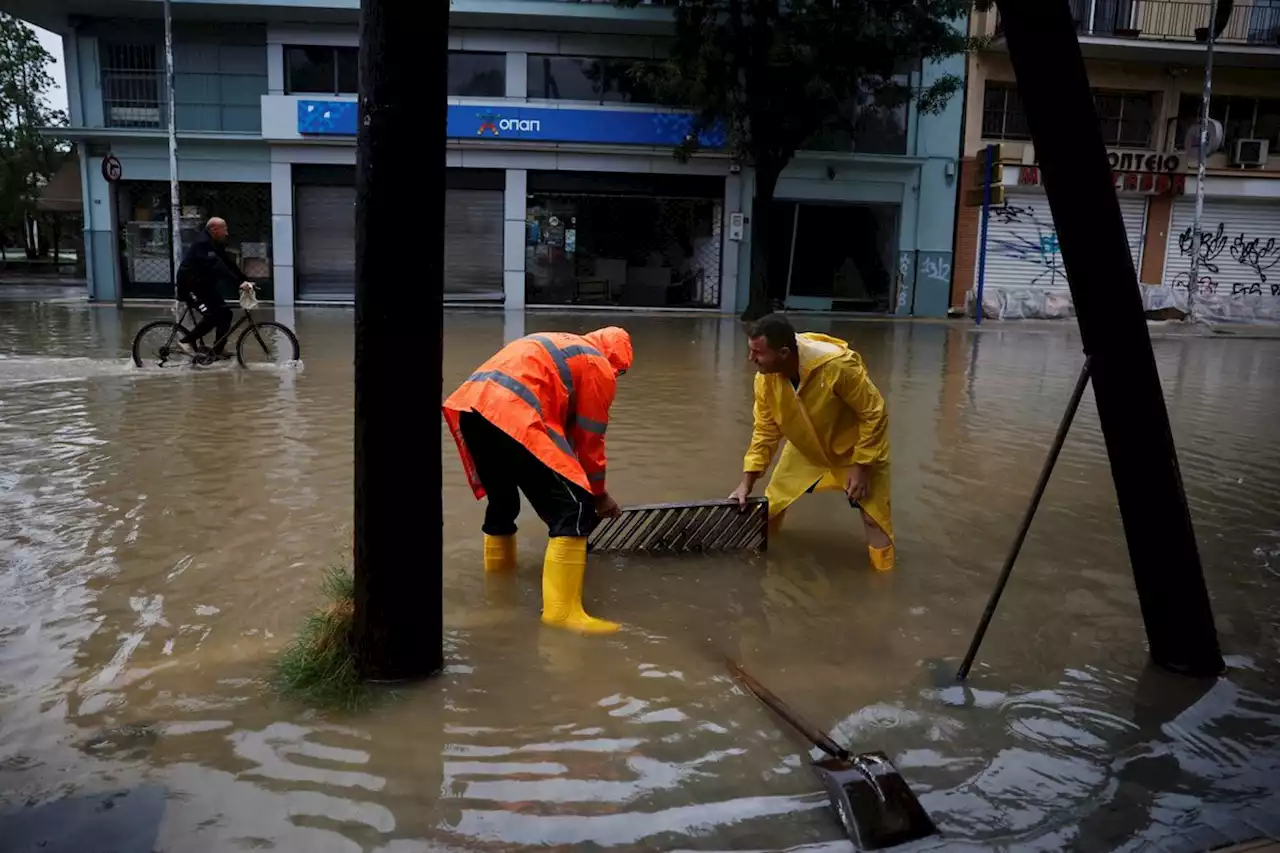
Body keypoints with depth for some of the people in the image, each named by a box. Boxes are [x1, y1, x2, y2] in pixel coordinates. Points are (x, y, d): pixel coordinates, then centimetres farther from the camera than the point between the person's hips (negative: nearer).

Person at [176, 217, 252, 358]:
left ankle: (218, 350, 8)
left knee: (225, 313, 0)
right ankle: (187, 340, -5)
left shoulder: (216, 245, 8)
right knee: (212, 315, -23)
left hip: (205, 285, 9)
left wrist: (245, 281, -5)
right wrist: (238, 283, -39)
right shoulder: (203, 244, -22)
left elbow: (229, 264, 5)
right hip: (190, 287, -9)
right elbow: (217, 267, -33)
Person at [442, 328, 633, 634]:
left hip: (469, 406, 9)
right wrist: (598, 493, 25)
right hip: (512, 417, -9)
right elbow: (590, 439, 12)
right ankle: (562, 611, -10)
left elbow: (562, 426, 39)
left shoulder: (558, 346, 36)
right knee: (574, 509, -5)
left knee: (502, 501, 27)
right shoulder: (598, 366, 12)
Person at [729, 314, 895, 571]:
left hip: (854, 451, -4)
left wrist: (861, 468, -23)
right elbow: (765, 431, -8)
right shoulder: (765, 378, -22)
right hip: (805, 450, 4)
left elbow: (875, 414, -26)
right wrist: (746, 483, -11)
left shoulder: (837, 366, -38)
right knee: (769, 507, 3)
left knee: (875, 517, -3)